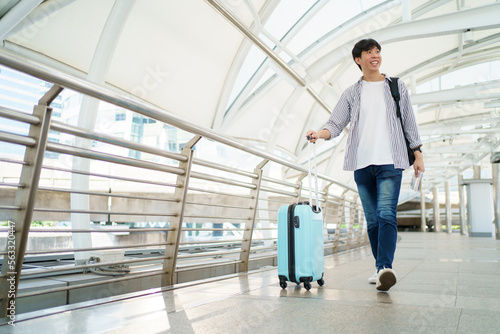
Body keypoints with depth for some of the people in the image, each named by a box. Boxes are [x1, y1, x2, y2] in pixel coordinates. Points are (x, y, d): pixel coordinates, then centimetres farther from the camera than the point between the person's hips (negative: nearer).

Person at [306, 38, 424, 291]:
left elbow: (409, 122, 14)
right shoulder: (351, 94, 13)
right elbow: (336, 123, 5)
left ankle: (385, 268, -23)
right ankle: (380, 268, 16)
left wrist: (418, 153, 7)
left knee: (386, 214, -18)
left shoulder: (397, 87, 14)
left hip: (390, 161, -2)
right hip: (362, 163, 2)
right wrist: (319, 134, -16)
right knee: (372, 220, 5)